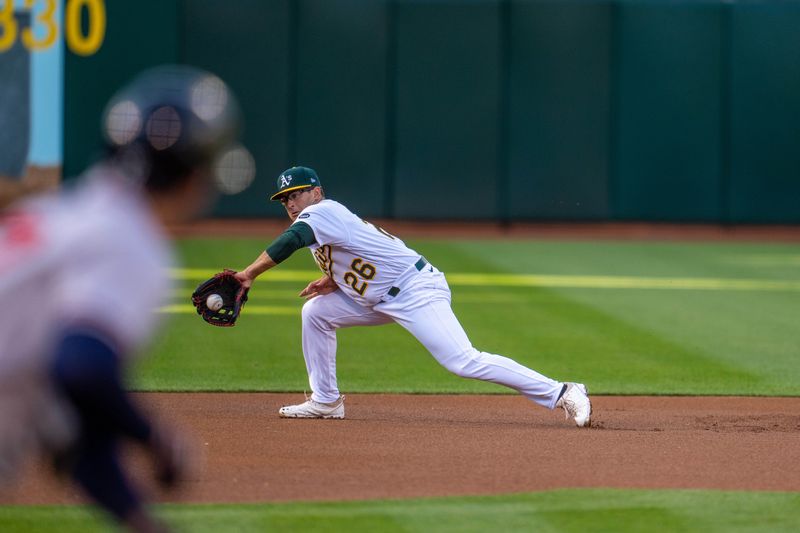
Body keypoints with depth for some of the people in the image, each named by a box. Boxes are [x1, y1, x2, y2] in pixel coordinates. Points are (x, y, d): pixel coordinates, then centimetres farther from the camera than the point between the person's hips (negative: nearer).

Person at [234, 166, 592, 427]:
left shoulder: (322, 212, -14)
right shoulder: (325, 224, 16)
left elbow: (292, 239, -33)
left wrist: (249, 274, -37)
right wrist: (333, 281, 1)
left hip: (418, 292, -10)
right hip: (382, 300, 10)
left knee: (462, 361, -21)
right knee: (315, 311, 8)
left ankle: (561, 394, -23)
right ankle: (326, 401, 16)